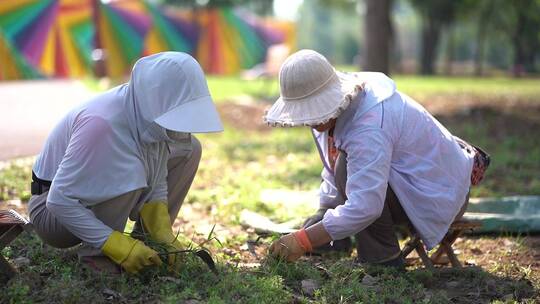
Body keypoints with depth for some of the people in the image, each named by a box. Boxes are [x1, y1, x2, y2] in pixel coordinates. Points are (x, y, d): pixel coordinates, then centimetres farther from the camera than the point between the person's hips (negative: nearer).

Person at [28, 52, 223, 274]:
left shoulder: (151, 114, -14)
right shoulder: (102, 122, -36)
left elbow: (157, 183, 0)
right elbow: (59, 201, -33)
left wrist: (162, 233, -14)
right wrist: (117, 245, -33)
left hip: (101, 191, 8)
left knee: (189, 149, -1)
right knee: (130, 172, -35)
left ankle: (144, 242, 3)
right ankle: (95, 254, -16)